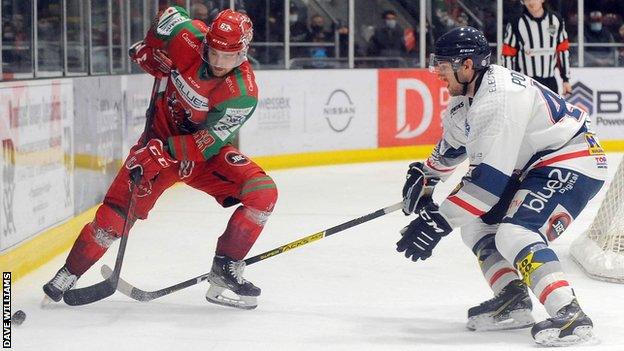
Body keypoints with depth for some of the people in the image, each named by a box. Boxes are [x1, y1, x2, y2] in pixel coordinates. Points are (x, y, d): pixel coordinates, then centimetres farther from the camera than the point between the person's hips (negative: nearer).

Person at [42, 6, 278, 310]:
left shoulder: (243, 94, -27)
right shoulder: (189, 39, -21)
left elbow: (207, 143, -27)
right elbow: (169, 14, 3)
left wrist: (165, 153, -35)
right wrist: (150, 51, 6)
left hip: (207, 150, -1)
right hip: (162, 136, 1)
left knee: (262, 192, -21)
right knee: (119, 208, -10)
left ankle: (226, 267, -11)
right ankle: (68, 273, 4)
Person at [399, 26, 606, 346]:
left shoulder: (501, 97, -27)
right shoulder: (466, 97, 5)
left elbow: (490, 175, -31)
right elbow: (451, 145, 28)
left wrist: (439, 221, -29)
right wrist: (424, 179, 38)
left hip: (573, 162, -11)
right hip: (531, 168, 11)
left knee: (514, 234, -26)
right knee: (475, 223, 10)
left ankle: (570, 314, -31)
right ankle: (513, 301, 12)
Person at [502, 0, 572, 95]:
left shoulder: (556, 20, 4)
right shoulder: (516, 23, -6)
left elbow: (563, 50, 10)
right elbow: (507, 55, -3)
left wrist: (566, 79, 10)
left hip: (550, 81, 4)